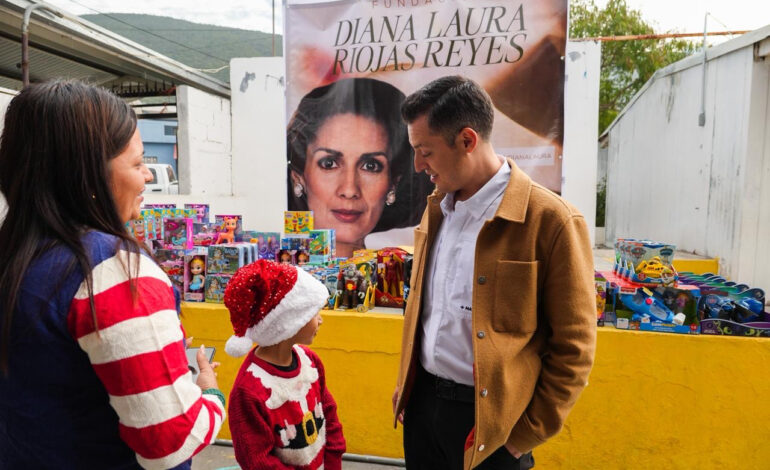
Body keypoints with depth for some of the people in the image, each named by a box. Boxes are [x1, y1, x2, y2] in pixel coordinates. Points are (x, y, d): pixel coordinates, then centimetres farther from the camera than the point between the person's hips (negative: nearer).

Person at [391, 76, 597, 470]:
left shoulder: (551, 221, -17)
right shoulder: (436, 208, 3)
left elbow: (573, 348, -12)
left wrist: (527, 434, -9)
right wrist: (406, 383, 13)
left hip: (488, 418, -5)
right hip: (421, 400, 6)